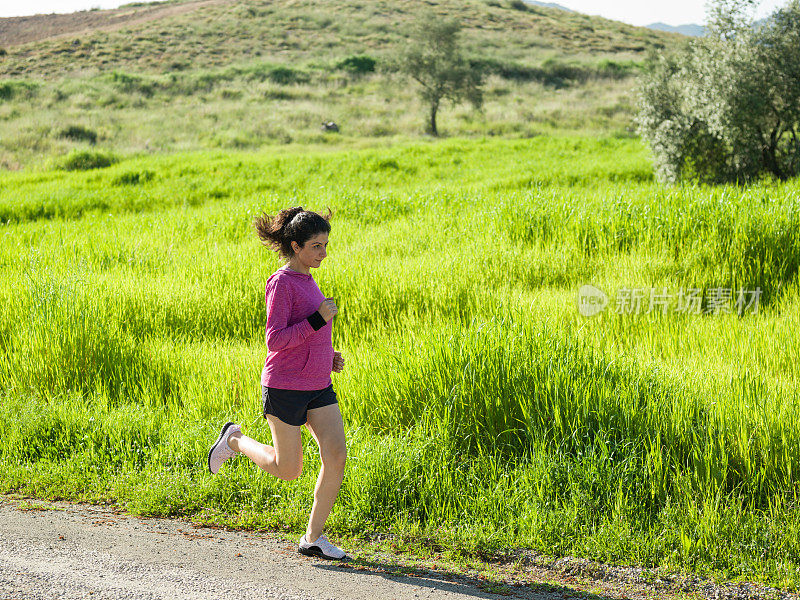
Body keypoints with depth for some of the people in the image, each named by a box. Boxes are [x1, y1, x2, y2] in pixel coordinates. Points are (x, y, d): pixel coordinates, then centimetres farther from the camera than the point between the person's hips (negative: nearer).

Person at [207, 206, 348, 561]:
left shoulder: (306, 281, 12)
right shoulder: (281, 282, -14)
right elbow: (276, 340, -19)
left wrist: (328, 356, 9)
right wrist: (319, 319, -24)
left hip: (318, 387, 8)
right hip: (285, 387, -7)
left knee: (337, 456, -6)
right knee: (288, 469, 4)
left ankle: (313, 538, 4)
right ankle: (234, 441, 30)